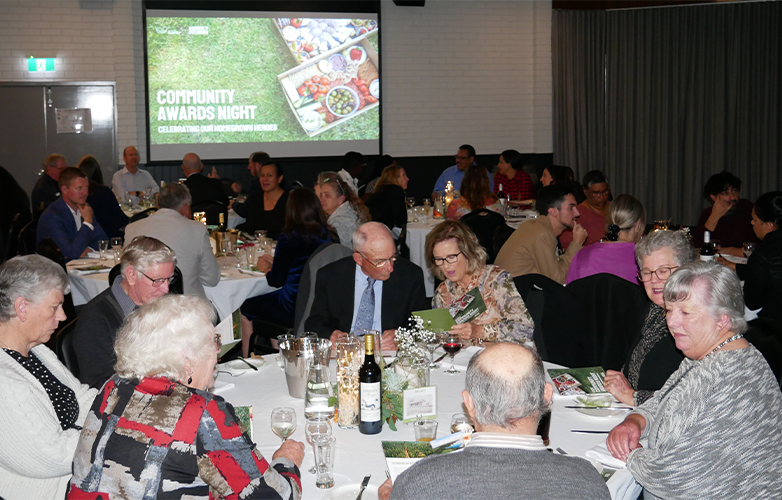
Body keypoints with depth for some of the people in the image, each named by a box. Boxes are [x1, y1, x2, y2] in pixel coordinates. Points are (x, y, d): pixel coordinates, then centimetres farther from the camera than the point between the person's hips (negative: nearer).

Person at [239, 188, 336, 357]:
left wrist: (266, 268, 11)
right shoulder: (329, 236, 1)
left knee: (247, 309, 18)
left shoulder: (289, 238, -17)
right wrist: (276, 263, 22)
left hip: (295, 307, -7)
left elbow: (276, 280, -11)